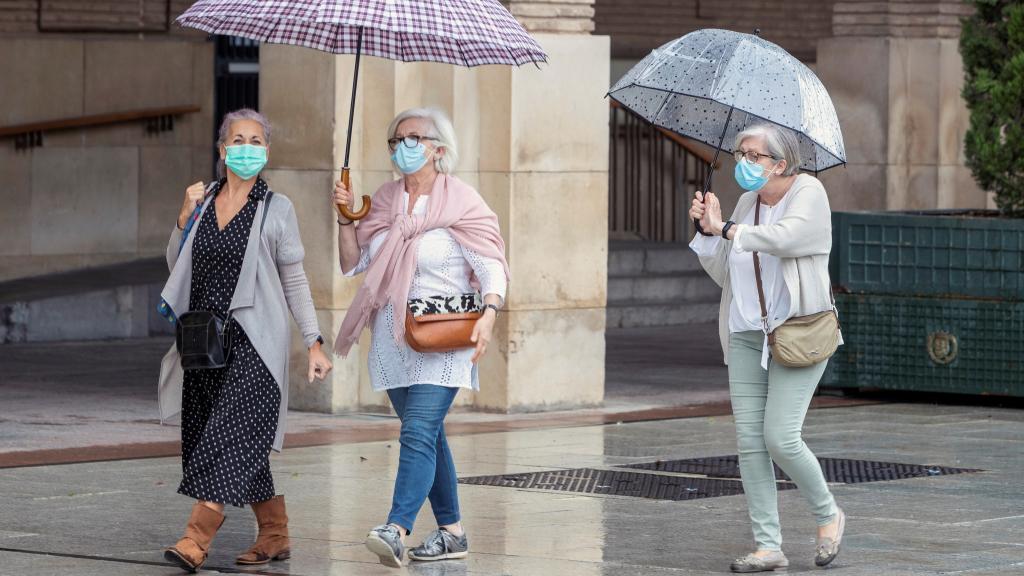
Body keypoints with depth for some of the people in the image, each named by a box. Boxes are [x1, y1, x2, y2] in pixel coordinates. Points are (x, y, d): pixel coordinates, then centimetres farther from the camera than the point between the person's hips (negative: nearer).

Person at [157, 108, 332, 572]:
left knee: (231, 436, -15)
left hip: (253, 340, -5)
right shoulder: (203, 201, 10)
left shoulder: (276, 209, 1)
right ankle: (274, 536, 19)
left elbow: (294, 281, 4)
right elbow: (177, 267, 16)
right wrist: (184, 219, 0)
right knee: (244, 446, 8)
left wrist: (314, 342, 1)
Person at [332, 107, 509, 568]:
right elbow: (353, 263, 15)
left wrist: (488, 314, -26)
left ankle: (397, 530, -29)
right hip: (393, 335, 7)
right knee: (428, 435, 12)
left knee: (418, 432, -18)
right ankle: (452, 533, 20)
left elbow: (492, 267, -10)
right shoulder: (385, 201, 12)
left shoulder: (461, 202, -5)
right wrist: (346, 219, 1)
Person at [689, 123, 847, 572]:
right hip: (747, 334, 7)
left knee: (779, 437, -13)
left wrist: (725, 228, -15)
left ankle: (828, 515, 12)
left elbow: (784, 237, -26)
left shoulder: (808, 193, -7)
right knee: (749, 441, -1)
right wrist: (708, 229, -1)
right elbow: (723, 273, 14)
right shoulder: (747, 203, 12)